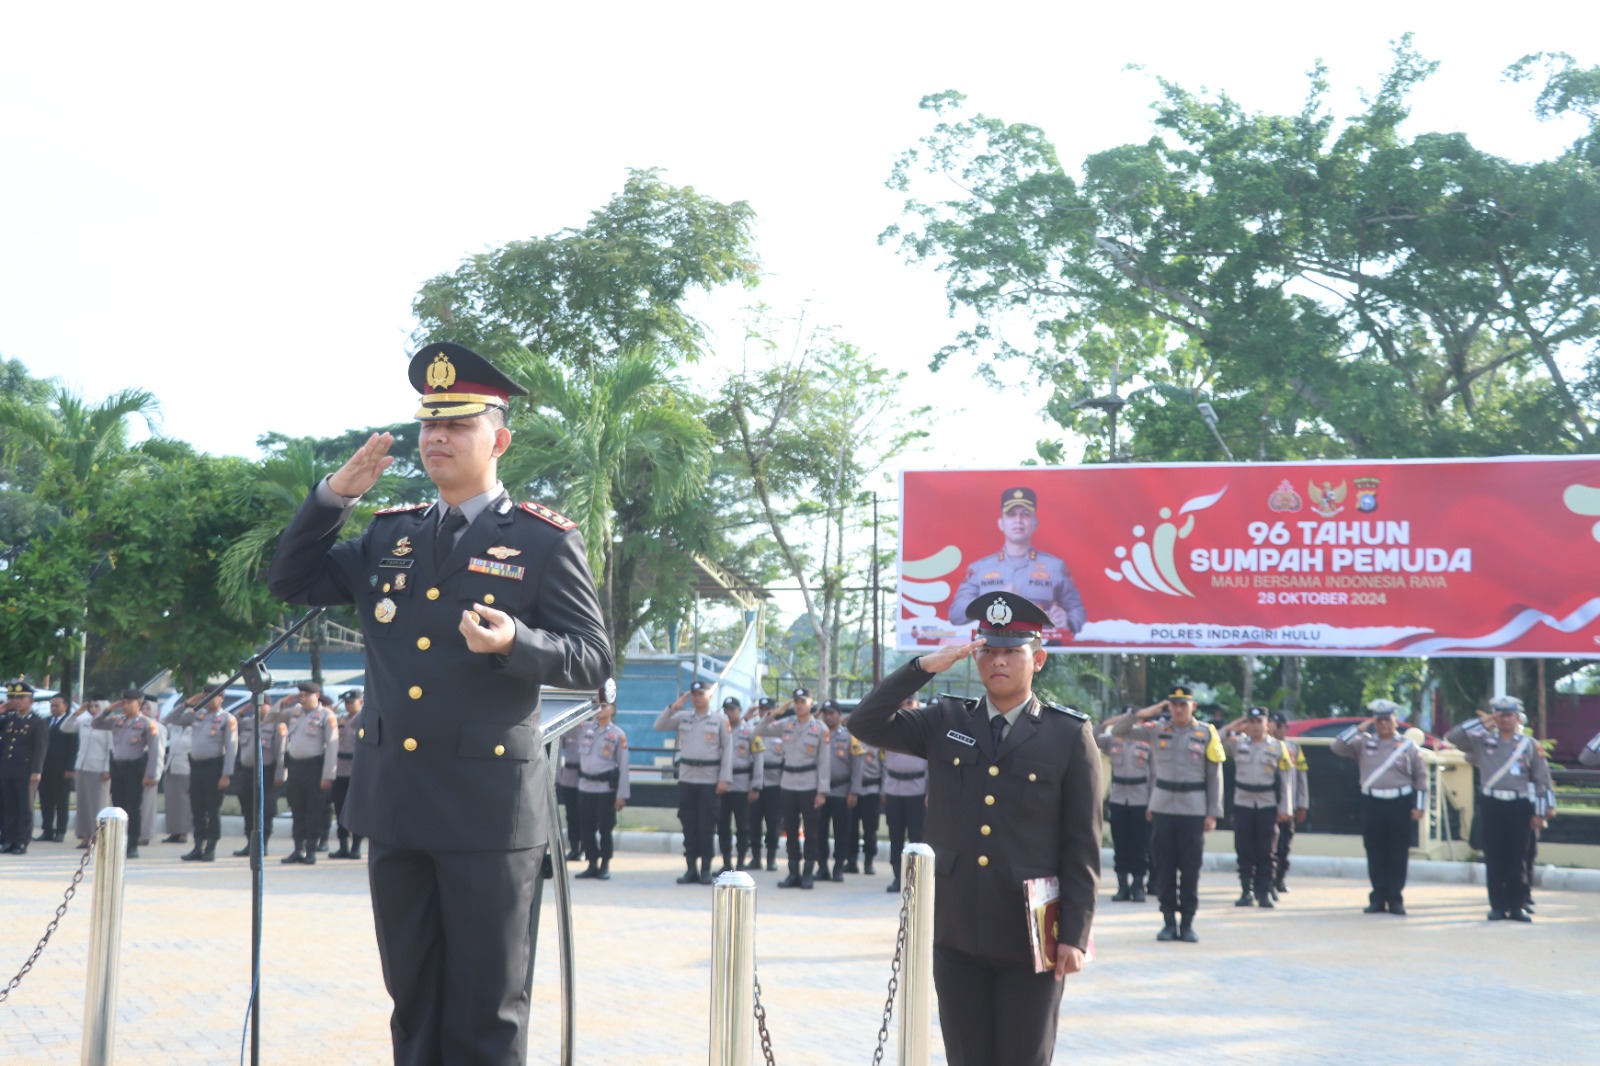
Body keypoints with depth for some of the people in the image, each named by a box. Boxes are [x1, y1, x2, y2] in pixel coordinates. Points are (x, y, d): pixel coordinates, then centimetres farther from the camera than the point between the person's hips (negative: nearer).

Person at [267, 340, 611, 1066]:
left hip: (489, 807, -5)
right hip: (395, 801, 5)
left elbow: (592, 658, -6)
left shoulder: (545, 542, -3)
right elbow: (290, 583, 16)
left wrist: (515, 642, -26)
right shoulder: (388, 535, 13)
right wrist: (334, 495, 3)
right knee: (413, 1000, 14)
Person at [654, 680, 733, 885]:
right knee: (689, 825, 5)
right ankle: (691, 869, 11)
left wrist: (724, 778, -7)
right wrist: (673, 707, -5)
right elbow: (658, 727, 4)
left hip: (709, 779, -3)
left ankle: (705, 870, 6)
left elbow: (727, 749, 0)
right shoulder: (682, 717, 9)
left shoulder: (719, 720, 1)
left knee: (706, 825, -1)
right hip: (686, 778, 3)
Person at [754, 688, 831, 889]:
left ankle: (808, 874, 7)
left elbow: (824, 762, -4)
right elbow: (759, 732, 6)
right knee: (790, 831, 8)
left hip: (810, 786, -4)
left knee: (811, 831, 0)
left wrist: (822, 791, -9)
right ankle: (793, 873, 14)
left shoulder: (820, 729, -3)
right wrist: (773, 713, -7)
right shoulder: (786, 725, 7)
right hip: (788, 784, 4)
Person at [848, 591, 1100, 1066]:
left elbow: (1083, 846, -4)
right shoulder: (945, 722, 7)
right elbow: (866, 724, -2)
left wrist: (1074, 934, -8)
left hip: (1028, 937, -3)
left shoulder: (1070, 735, -2)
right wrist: (925, 666, -12)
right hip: (956, 934, 3)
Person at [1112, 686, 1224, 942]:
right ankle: (1169, 921, 12)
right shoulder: (1156, 730, 4)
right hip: (1162, 808, 1)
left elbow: (1214, 776, 2)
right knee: (1164, 867, 4)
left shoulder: (1206, 734, 1)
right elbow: (1117, 732, 0)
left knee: (1190, 868, 1)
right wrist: (1142, 713, -13)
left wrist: (1213, 813, -3)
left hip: (1193, 810, -1)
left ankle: (1187, 923, 10)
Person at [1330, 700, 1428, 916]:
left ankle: (1396, 899, 6)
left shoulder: (1408, 746, 5)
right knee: (1375, 853, 3)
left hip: (1400, 803, -1)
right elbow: (1338, 747, -1)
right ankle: (1378, 898, 9)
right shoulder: (1364, 743, 8)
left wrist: (1419, 806, 0)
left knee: (1398, 854, 0)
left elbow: (1421, 778, 7)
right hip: (1372, 803, 1)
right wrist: (1359, 728, -5)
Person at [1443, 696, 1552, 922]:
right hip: (1491, 804, 0)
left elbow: (1542, 780, 7)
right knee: (1494, 857, 1)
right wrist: (1482, 723, -6)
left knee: (1517, 857, 2)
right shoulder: (1482, 741, 6)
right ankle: (1498, 905, 7)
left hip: (1519, 804, 0)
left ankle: (1517, 905, 8)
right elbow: (1452, 737, -3)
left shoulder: (1530, 745, 6)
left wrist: (1539, 813, 2)